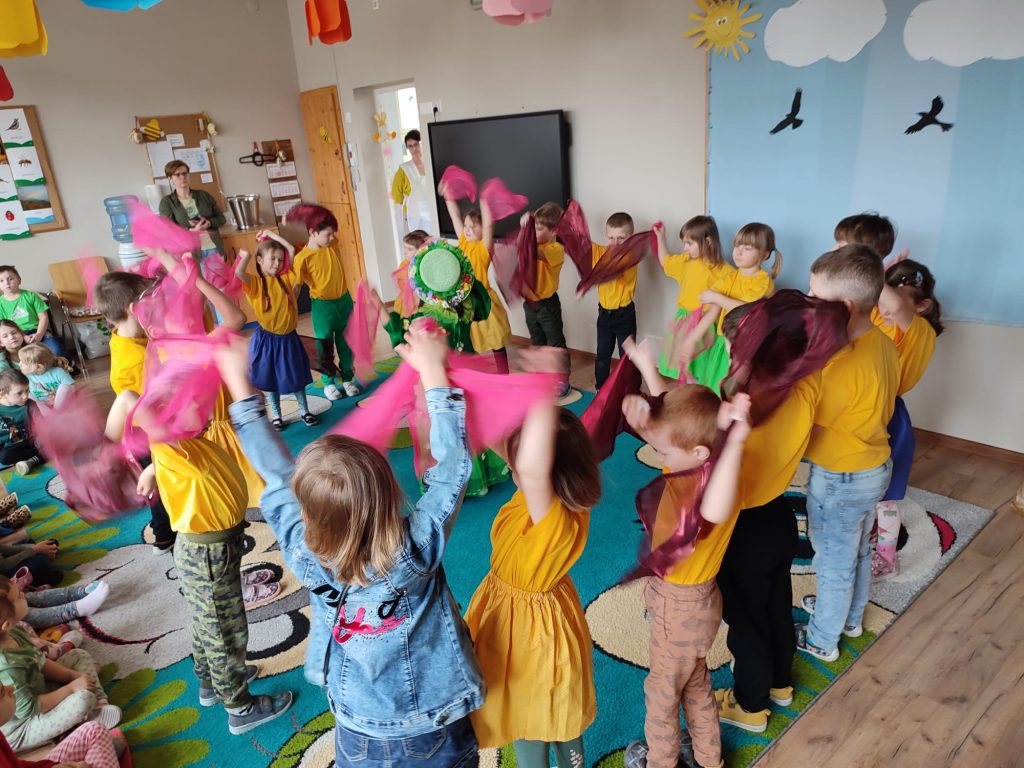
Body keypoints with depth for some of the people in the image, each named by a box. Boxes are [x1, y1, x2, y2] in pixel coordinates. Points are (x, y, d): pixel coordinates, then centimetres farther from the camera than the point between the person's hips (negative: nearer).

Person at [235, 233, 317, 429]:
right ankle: (276, 415, 24)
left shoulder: (285, 279, 2)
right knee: (271, 379, 10)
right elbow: (238, 272, -29)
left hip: (289, 337, 3)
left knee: (297, 377, 12)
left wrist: (272, 235, 4)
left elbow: (292, 251, 0)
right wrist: (245, 256, -11)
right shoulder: (255, 283, -9)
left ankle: (304, 411, 26)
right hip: (267, 339, -3)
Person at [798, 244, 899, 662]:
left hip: (840, 479, -8)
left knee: (834, 562, 12)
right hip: (874, 466, 9)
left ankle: (822, 640, 33)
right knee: (858, 552, 27)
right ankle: (851, 617, 50)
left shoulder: (845, 366, -34)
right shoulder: (883, 344, -6)